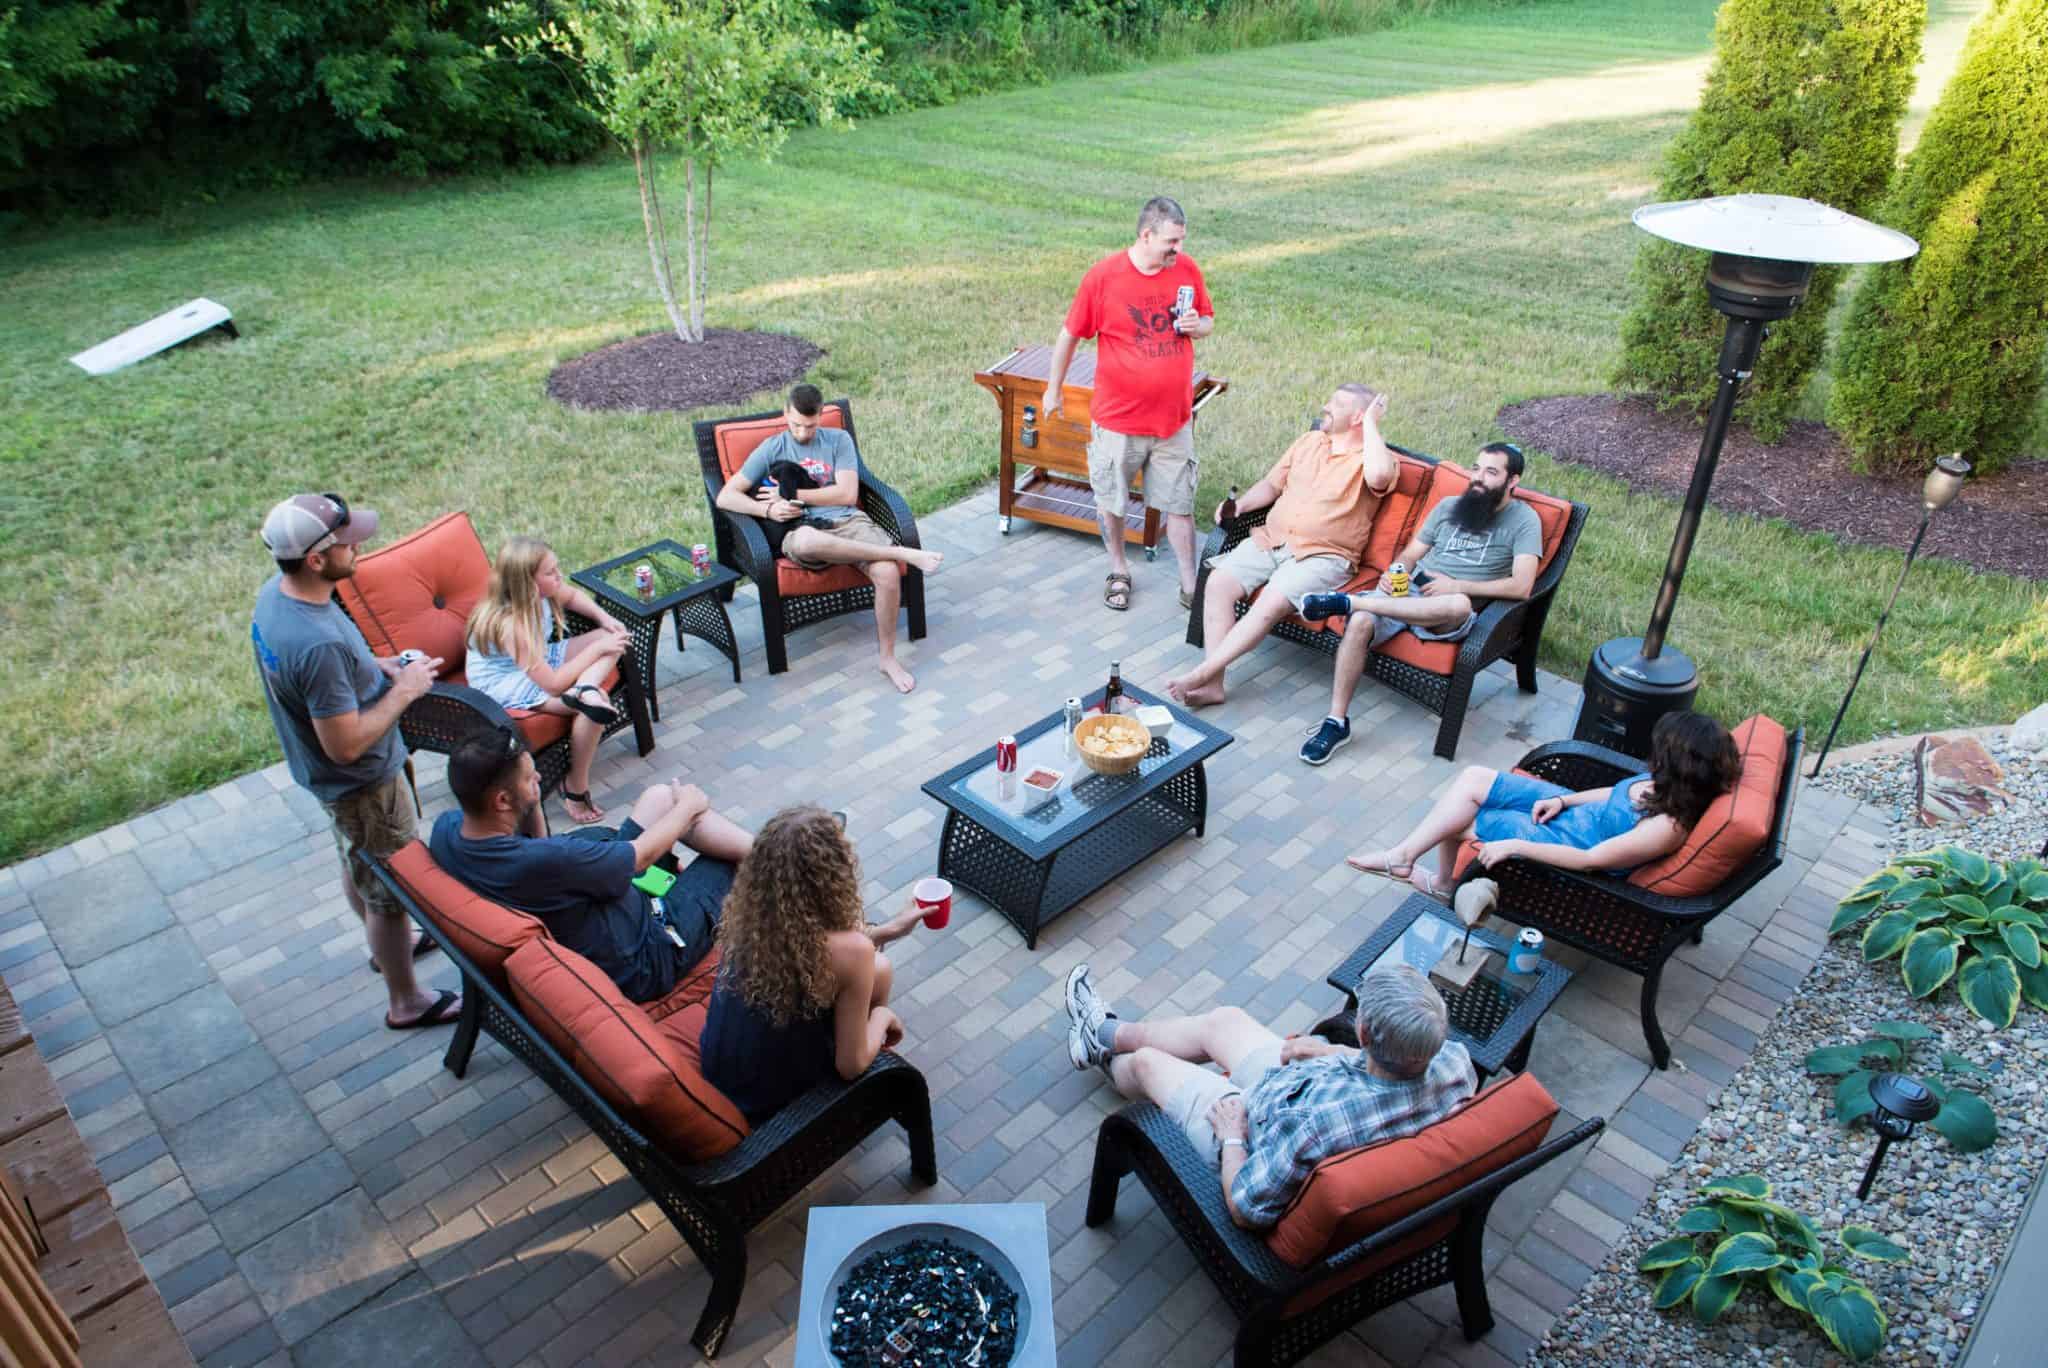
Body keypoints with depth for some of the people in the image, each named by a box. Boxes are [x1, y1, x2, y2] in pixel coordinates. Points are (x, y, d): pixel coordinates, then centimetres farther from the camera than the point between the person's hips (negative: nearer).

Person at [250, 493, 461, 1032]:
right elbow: (346, 744, -32)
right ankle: (406, 1002, 31)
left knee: (358, 865, 31)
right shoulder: (319, 644, -39)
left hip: (328, 777, 9)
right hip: (363, 783, -9)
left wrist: (375, 666, -1)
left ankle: (386, 945, 56)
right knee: (392, 889, 11)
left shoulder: (273, 593, -9)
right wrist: (404, 690, -22)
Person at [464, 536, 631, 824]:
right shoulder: (511, 624, -33)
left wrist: (603, 617, -6)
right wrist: (596, 649, -26)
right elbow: (553, 684, -33)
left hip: (541, 659, 9)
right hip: (508, 686, -9)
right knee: (596, 704, -30)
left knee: (616, 635, -6)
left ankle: (585, 688, -33)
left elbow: (573, 595, 13)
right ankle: (575, 788, -15)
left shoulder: (538, 593, -12)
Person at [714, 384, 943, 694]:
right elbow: (725, 497, 8)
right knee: (806, 541, -43)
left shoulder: (838, 439, 14)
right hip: (802, 529, -1)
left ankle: (888, 657, -10)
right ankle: (905, 554, -33)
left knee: (888, 572, -32)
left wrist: (792, 495, -2)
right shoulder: (772, 449, 14)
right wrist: (768, 509, -10)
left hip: (848, 520, 1)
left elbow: (847, 494, 1)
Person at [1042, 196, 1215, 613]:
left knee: (1180, 506, 8)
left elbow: (1208, 322, 13)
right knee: (1110, 500, 14)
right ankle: (1118, 571, 35)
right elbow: (1070, 334, -2)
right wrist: (1053, 389, 6)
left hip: (1174, 418, 2)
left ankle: (1189, 586, 20)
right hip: (1118, 418, -2)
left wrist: (1196, 326, -12)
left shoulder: (1188, 269, -2)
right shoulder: (1103, 276, -12)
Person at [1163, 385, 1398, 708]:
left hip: (1322, 556, -6)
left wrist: (1370, 424, -12)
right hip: (1270, 539, 6)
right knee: (1218, 582, -19)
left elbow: (1379, 476, -26)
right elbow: (1272, 484, 23)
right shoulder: (1308, 441, 19)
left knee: (1271, 604, -31)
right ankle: (1213, 683, -23)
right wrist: (1240, 505, 4)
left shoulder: (1371, 456, -1)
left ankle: (1202, 673, -29)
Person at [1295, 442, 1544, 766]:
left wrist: (1458, 586, -14)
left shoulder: (1524, 520, 4)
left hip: (1447, 616, -3)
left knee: (1459, 605, -42)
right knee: (1360, 623, -30)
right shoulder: (1449, 506, 19)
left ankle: (1347, 601, -34)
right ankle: (1336, 721, -23)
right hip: (1406, 590, 3)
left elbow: (1521, 587, -9)